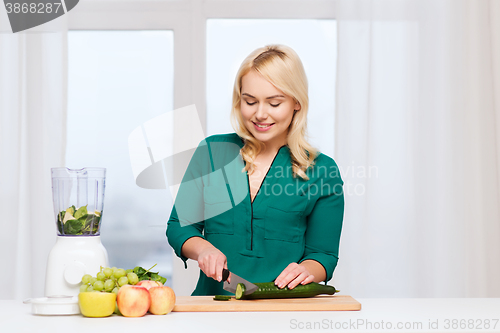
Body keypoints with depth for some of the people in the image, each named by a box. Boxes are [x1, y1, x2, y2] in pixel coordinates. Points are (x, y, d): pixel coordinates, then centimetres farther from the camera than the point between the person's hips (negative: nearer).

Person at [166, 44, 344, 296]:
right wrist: (202, 248, -7)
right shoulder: (212, 151, 10)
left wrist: (306, 270, -14)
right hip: (214, 304, 1)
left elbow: (323, 253, 8)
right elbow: (179, 226, 14)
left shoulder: (322, 170, 5)